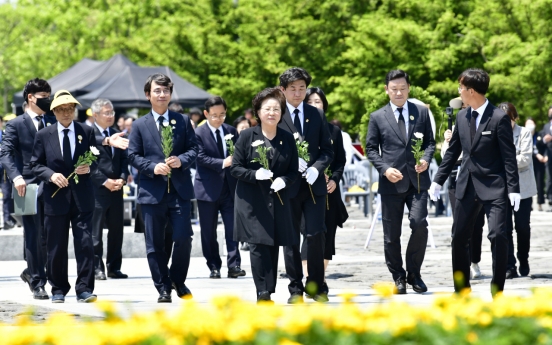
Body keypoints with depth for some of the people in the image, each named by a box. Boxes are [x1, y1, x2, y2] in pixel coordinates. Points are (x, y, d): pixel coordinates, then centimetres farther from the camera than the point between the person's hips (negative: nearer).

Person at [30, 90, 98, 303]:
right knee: (56, 247, 5)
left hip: (82, 196, 0)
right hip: (55, 197, 0)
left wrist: (89, 168, -11)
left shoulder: (86, 132, 7)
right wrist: (51, 175, -13)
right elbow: (35, 165, 5)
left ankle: (84, 289, -4)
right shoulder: (44, 135, 5)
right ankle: (58, 290, 17)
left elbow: (96, 159, 11)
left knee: (85, 243, -7)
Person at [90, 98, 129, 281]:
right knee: (95, 232, -3)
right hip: (96, 190, -6)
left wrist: (122, 178, -4)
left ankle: (114, 267, 16)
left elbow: (124, 159, 13)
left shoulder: (116, 134, 15)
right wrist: (105, 181, -14)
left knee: (116, 230, 9)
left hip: (116, 189, 6)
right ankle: (97, 268, 1)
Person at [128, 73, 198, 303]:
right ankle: (163, 288, 13)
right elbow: (133, 155, 2)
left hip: (180, 189, 0)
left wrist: (181, 160, -14)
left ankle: (178, 281, 15)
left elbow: (193, 148, 6)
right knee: (155, 244, 3)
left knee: (183, 238, -6)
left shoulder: (182, 121, 9)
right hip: (152, 191, 0)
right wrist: (153, 167, -14)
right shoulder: (140, 125, 6)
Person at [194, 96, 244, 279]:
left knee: (233, 228, -3)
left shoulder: (232, 132, 9)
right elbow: (201, 157, -15)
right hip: (208, 188, -3)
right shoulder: (199, 134, -5)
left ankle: (234, 265, -2)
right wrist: (222, 163, -24)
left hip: (230, 187, 3)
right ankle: (214, 267, 13)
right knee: (209, 232, 4)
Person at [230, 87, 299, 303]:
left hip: (278, 202, 3)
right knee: (258, 245, -10)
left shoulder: (288, 139, 8)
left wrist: (284, 180, -12)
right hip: (252, 202, -3)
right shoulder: (247, 136, 1)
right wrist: (255, 174, -18)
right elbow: (235, 168, -1)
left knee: (273, 246, 4)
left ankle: (269, 291, 11)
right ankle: (263, 292, -11)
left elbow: (294, 171, 9)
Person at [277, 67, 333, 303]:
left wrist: (317, 167, -9)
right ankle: (295, 289, 10)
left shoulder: (317, 115, 10)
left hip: (314, 184, 2)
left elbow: (327, 150, 9)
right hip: (288, 186, -2)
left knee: (316, 235, -4)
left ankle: (316, 286, 8)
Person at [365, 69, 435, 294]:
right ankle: (398, 277, 17)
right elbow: (371, 149, 6)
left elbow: (430, 141, 13)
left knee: (420, 225, -15)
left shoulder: (421, 112, 10)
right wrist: (385, 169, -9)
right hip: (391, 182, 0)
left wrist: (426, 159, -7)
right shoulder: (377, 117, 6)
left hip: (417, 180, 0)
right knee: (391, 234, 3)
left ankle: (414, 273, 3)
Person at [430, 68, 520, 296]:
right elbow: (453, 151, 15)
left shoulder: (499, 118, -11)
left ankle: (497, 289, -2)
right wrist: (438, 181, 14)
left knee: (498, 235, -14)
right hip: (467, 186, 6)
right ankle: (461, 290, 20)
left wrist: (514, 189, -15)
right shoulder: (462, 117, 7)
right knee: (459, 237, 9)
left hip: (493, 187, -6)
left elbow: (509, 156, -11)